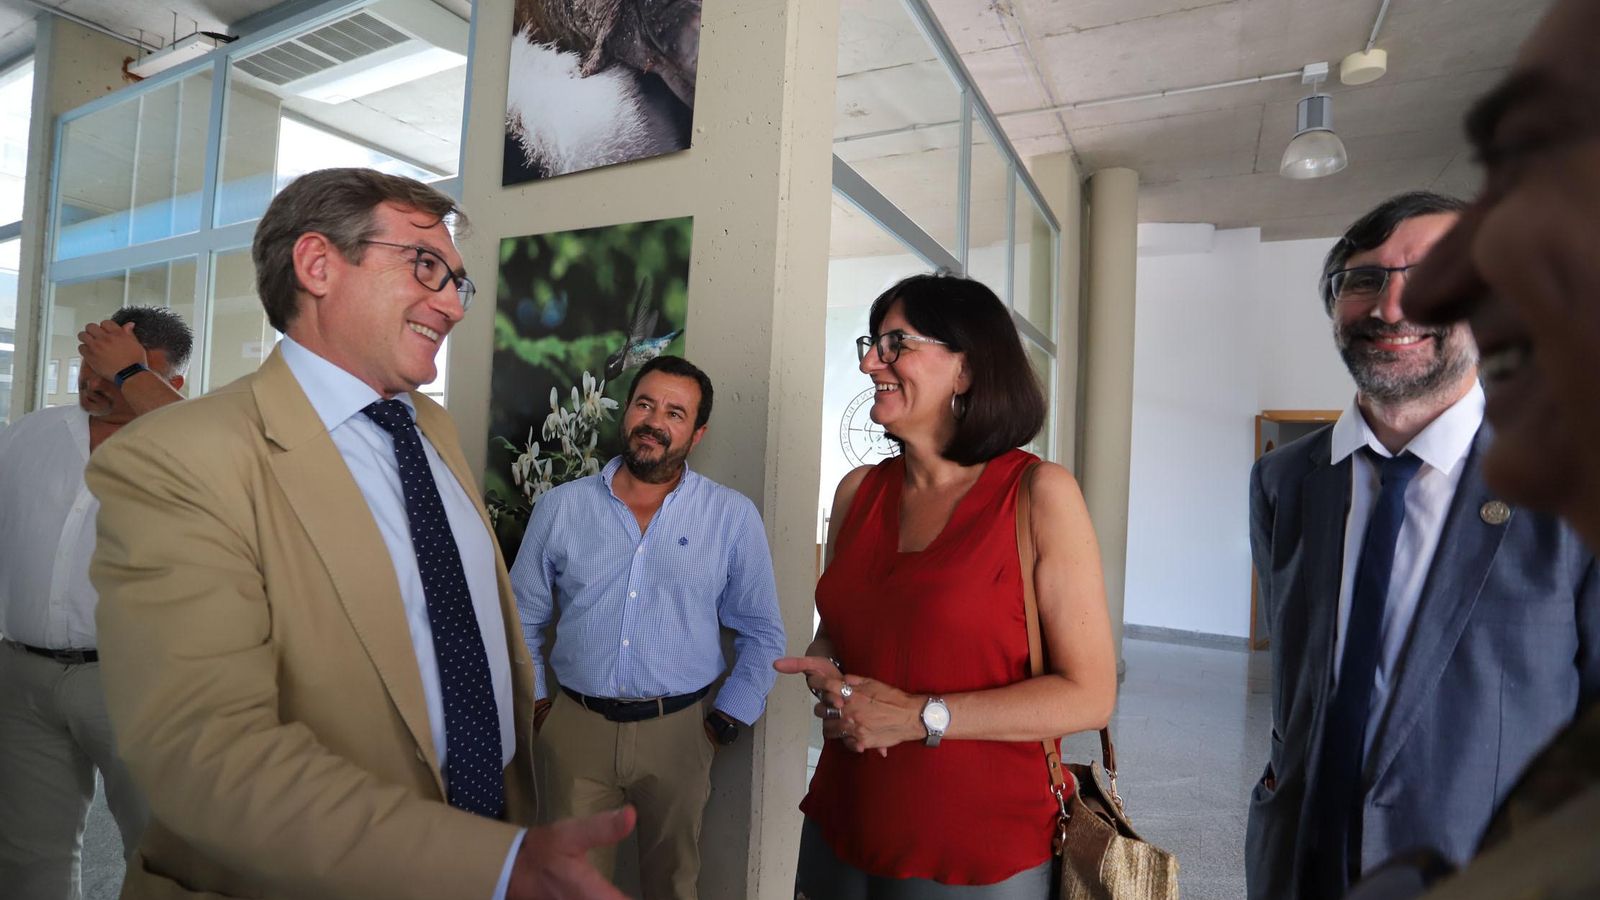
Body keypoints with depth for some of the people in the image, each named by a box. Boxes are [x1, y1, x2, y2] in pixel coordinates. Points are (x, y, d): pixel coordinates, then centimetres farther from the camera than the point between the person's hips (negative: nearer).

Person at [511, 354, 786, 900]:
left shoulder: (733, 517, -6)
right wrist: (537, 705, 5)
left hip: (678, 731, -1)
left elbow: (761, 634, 1)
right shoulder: (560, 507, -1)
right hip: (575, 727, 1)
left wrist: (726, 722, -2)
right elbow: (523, 618, 9)